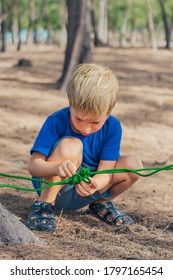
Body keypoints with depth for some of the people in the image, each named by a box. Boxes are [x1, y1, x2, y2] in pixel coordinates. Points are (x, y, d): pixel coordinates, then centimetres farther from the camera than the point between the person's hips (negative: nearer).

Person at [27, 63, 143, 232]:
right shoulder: (56, 121, -22)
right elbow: (33, 164, -27)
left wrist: (94, 184, -43)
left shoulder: (112, 127, -13)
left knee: (133, 165, -17)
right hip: (52, 185, -4)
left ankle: (101, 204, 9)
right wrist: (57, 167, -50)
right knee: (70, 145, -33)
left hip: (83, 190, 4)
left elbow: (105, 171, -17)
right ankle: (44, 204, -17)